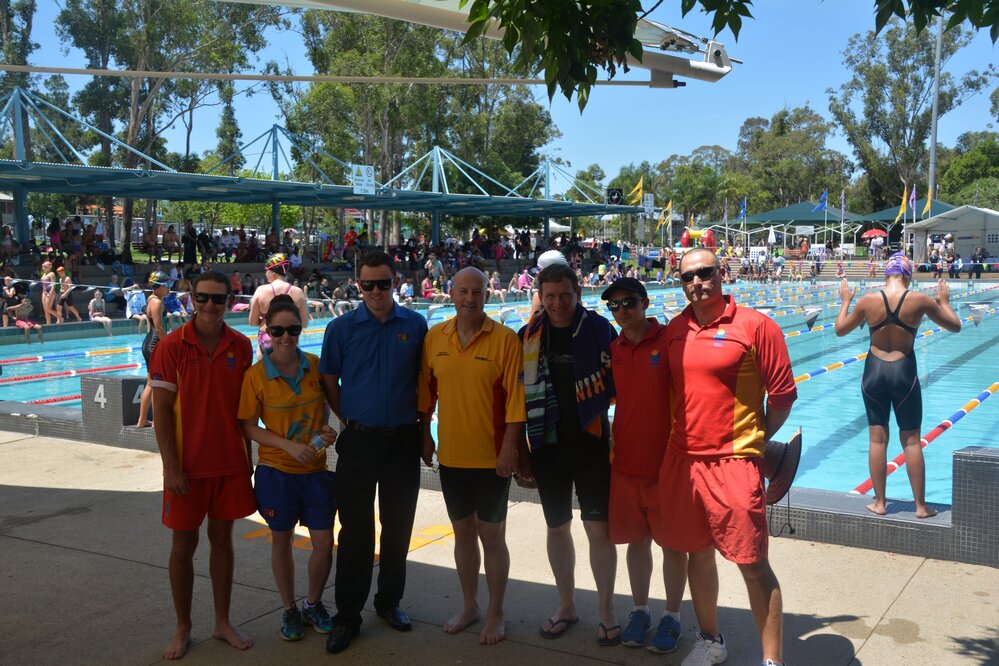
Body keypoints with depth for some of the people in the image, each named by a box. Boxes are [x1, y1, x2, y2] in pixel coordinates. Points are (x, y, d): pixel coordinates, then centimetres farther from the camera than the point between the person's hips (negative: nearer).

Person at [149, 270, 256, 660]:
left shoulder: (241, 346, -1)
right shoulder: (172, 346, -10)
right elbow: (161, 411, -9)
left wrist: (247, 456, 9)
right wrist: (171, 467, -13)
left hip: (230, 463, 3)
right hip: (187, 466, -3)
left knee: (222, 539, 13)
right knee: (184, 545, 8)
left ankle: (223, 623, 26)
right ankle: (183, 628, 24)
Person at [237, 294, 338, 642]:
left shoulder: (314, 365, -3)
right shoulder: (256, 374, -12)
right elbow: (249, 427, -9)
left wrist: (325, 430, -7)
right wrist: (289, 445, -20)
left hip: (316, 469, 2)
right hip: (276, 470, -2)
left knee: (324, 542, 4)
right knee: (281, 541, 13)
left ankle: (313, 603, 30)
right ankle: (289, 609, 33)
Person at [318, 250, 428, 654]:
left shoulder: (415, 325, 0)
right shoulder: (341, 328, -2)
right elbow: (329, 383, 5)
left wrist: (421, 420, 4)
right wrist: (352, 421, 5)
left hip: (403, 440, 1)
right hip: (359, 440, -1)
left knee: (398, 526, 12)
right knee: (355, 529, 4)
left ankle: (389, 601, 29)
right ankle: (347, 614, 15)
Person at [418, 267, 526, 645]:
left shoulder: (505, 339, -10)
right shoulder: (434, 338, 2)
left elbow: (515, 398, -12)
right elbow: (427, 391, 10)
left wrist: (509, 447, -15)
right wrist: (425, 436, 10)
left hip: (491, 457, -4)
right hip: (451, 455, 4)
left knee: (492, 535, 6)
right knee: (463, 532, 17)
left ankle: (495, 614, 22)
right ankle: (469, 606, 34)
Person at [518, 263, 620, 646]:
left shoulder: (599, 329, -4)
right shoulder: (528, 336, 2)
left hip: (591, 442, -2)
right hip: (547, 445, 3)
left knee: (599, 527, -1)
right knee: (557, 527, 13)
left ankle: (606, 611, 16)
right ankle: (566, 606, 30)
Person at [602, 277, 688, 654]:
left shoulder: (670, 341, -10)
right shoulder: (612, 350, 5)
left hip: (666, 461, -4)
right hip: (625, 462, 4)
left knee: (672, 542, 8)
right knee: (636, 540, 14)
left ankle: (672, 616, 23)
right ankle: (640, 611, 30)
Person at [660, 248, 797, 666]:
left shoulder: (755, 325, -9)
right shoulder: (675, 330, 7)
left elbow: (783, 394, -6)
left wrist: (755, 440, 0)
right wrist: (680, 440, 13)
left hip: (733, 462, -5)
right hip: (682, 459, 6)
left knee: (753, 564, -2)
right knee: (697, 553, 17)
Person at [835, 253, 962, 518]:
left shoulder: (868, 300, -7)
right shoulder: (920, 300, -9)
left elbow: (840, 329, 6)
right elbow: (955, 326, 4)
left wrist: (845, 302, 19)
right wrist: (944, 301, 19)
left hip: (874, 372, 1)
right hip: (904, 373, -1)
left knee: (877, 439, 9)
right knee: (911, 440, 8)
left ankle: (879, 503, 15)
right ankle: (921, 506, 14)